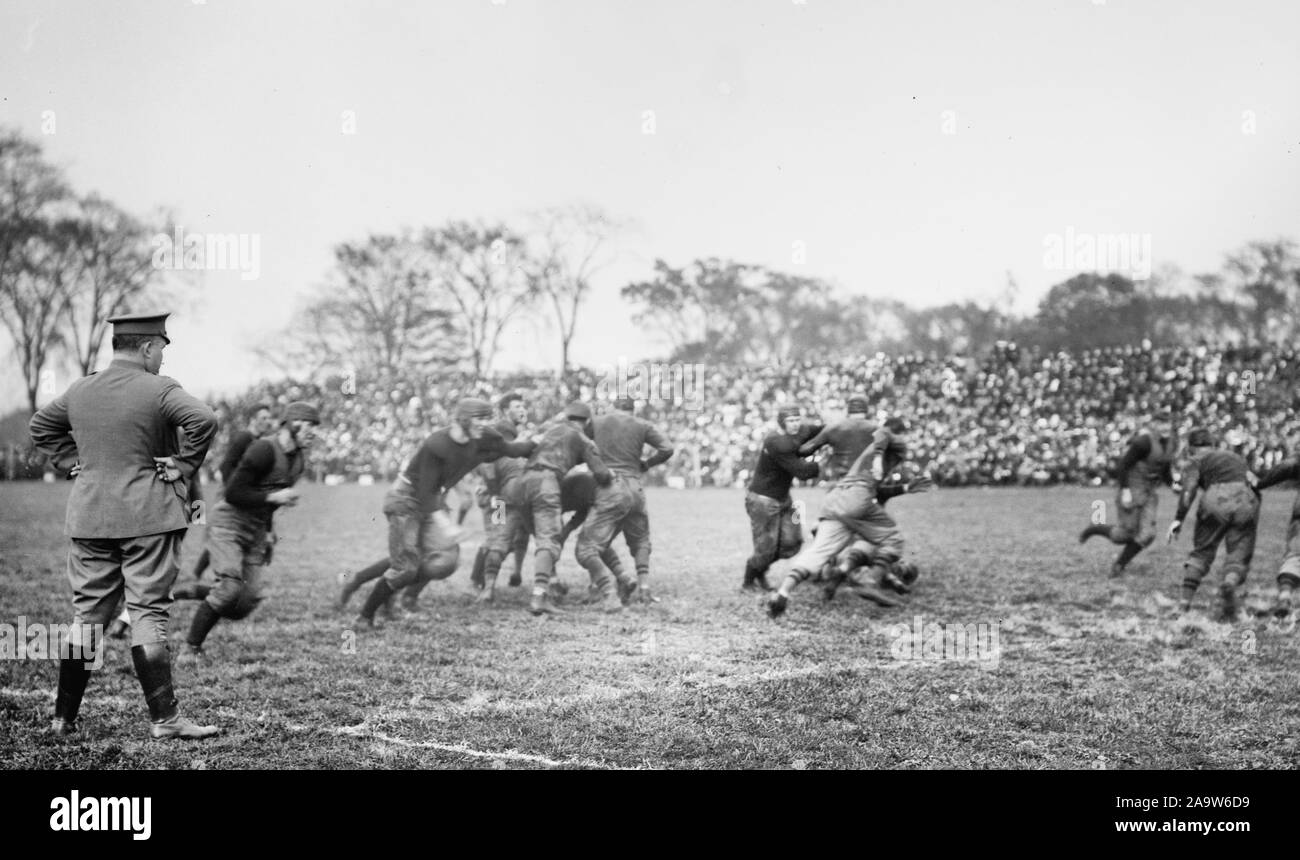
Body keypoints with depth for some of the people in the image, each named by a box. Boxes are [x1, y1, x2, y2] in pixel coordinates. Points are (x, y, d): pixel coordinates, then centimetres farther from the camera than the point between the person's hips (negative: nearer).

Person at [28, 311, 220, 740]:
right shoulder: (159, 390, -10)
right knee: (148, 614, -2)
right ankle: (164, 719, 1)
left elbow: (39, 426, 22)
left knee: (87, 614, 11)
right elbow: (203, 420, -24)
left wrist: (75, 463, 17)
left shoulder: (81, 390, 9)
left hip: (89, 517, 5)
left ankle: (64, 717, 15)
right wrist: (184, 467, -12)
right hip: (148, 516, -5)